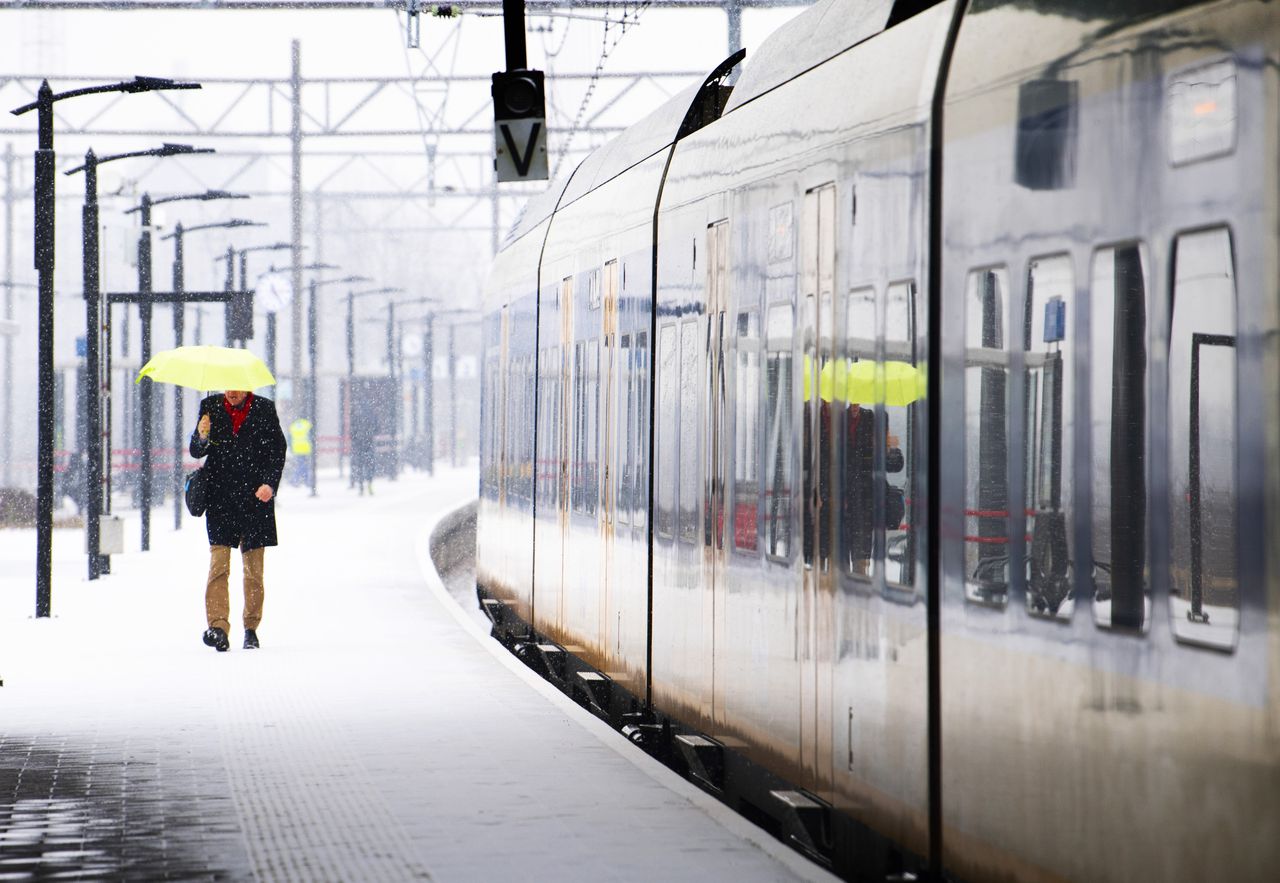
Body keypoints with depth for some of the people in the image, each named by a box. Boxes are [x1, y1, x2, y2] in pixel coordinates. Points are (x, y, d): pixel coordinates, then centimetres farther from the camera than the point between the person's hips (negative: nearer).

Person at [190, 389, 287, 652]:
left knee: (253, 569, 5)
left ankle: (251, 628, 16)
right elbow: (196, 452, 8)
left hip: (255, 498, 0)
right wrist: (202, 437, -15)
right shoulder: (210, 407, 7)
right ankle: (218, 626, -18)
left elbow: (277, 451, 4)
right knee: (218, 564, -12)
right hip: (220, 498, 0)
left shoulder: (264, 409, 4)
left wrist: (269, 484, -11)